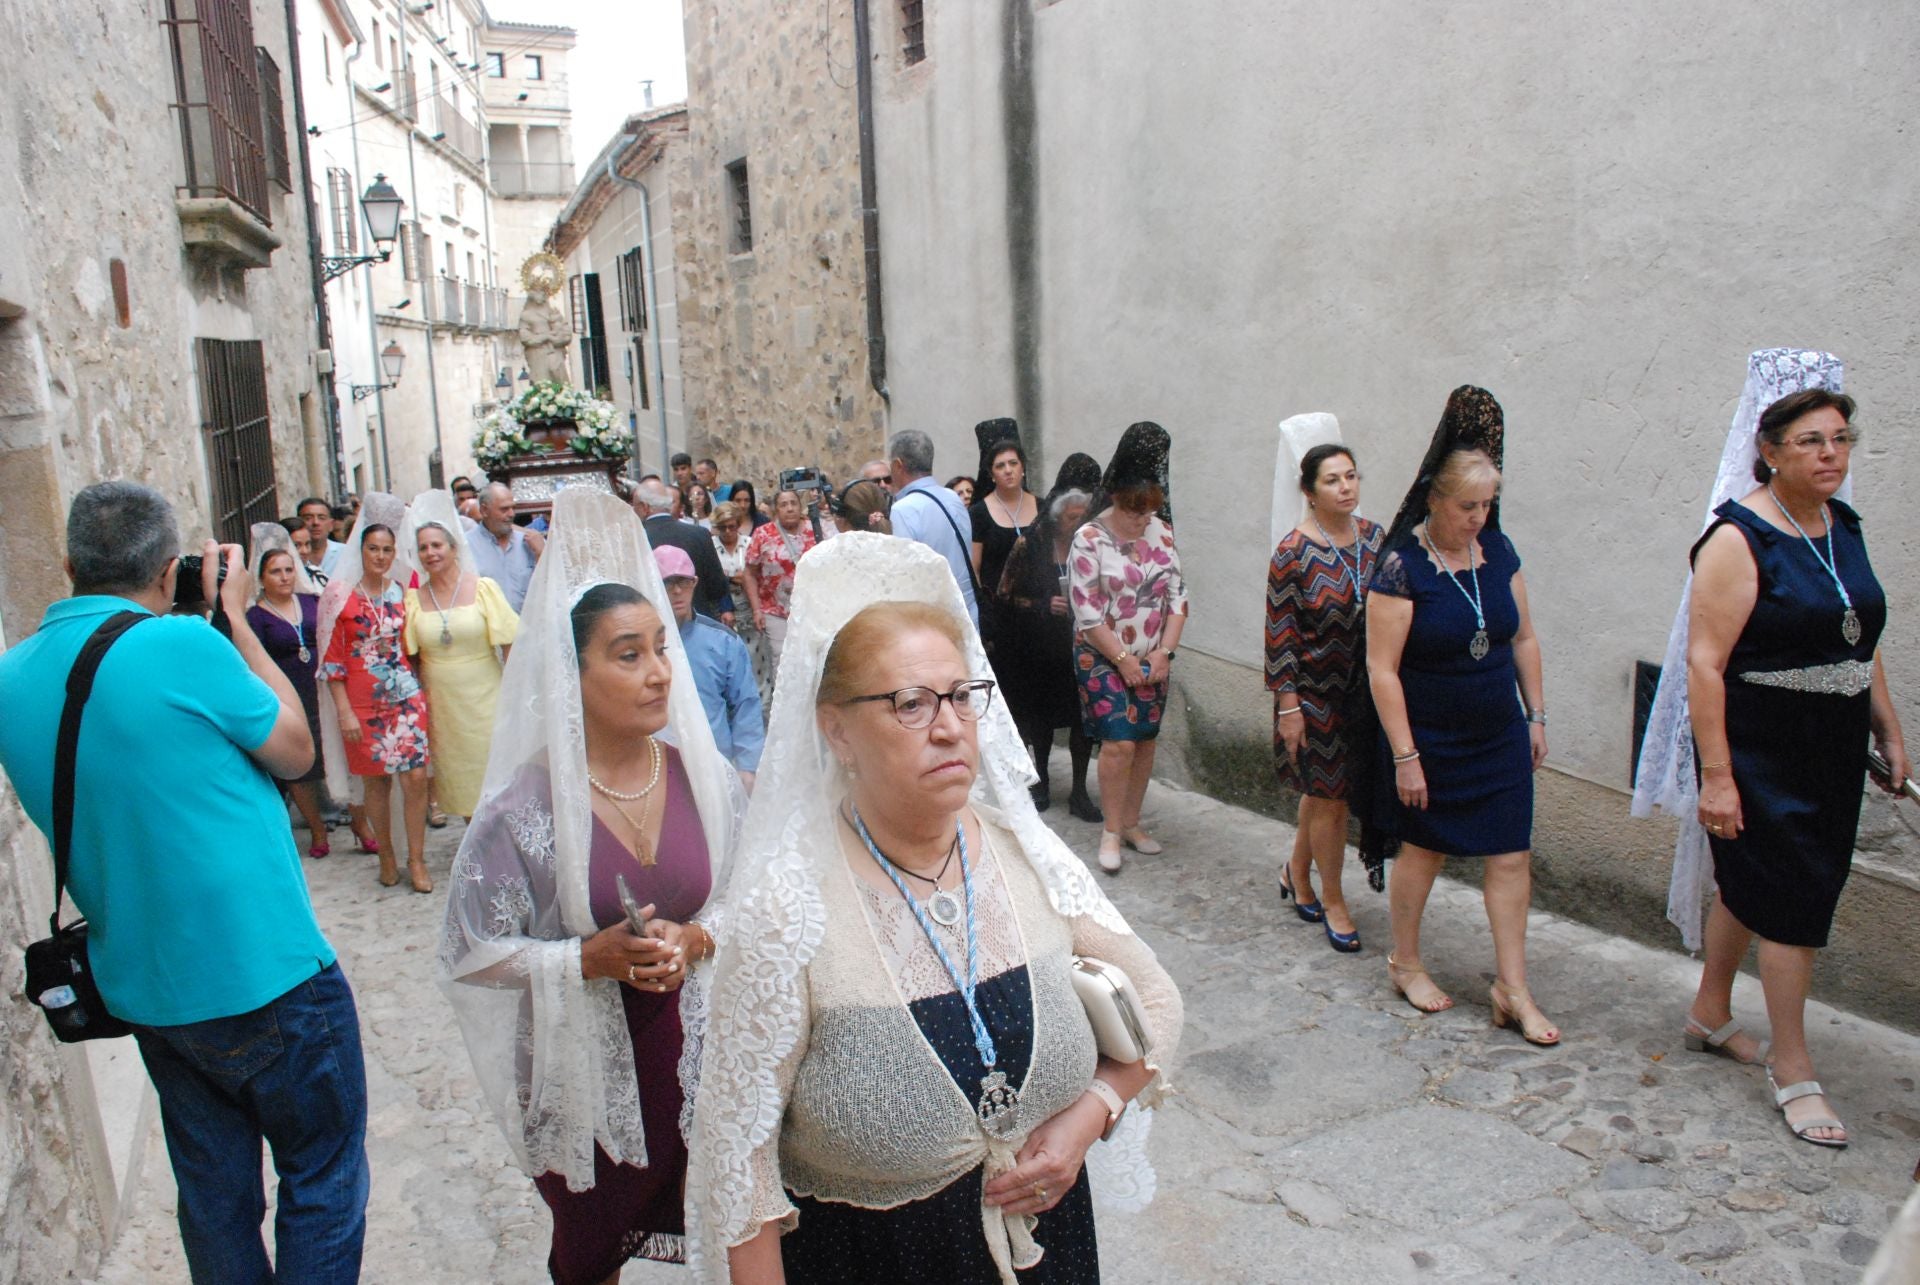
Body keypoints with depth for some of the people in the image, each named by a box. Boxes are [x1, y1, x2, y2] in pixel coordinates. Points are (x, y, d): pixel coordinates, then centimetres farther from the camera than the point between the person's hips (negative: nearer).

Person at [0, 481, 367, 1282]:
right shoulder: (181, 644, -20)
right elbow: (294, 752, -6)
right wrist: (233, 617, -1)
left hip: (143, 992, 7)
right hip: (262, 977, -7)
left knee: (214, 1191, 20)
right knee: (322, 1180, 9)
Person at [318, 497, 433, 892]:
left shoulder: (402, 592, 6)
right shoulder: (341, 594, -2)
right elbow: (332, 658, -3)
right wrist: (344, 711, -8)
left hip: (406, 696, 2)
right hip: (363, 702, -2)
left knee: (415, 777, -5)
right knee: (376, 781, 7)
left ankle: (416, 860, 6)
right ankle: (386, 857, 23)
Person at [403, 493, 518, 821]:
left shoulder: (483, 588, -4)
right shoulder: (414, 597, 2)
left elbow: (510, 646, -5)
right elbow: (410, 657, 6)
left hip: (484, 699, -2)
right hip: (440, 704, 2)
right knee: (458, 779, 10)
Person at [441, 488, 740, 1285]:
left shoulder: (705, 780, -6)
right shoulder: (525, 805, -16)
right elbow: (472, 952, -11)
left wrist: (696, 940, -17)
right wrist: (591, 958, -23)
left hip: (692, 1048, 2)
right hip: (578, 1064, -2)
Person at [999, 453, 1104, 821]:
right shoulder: (1029, 544, -7)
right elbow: (1005, 595, -4)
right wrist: (1044, 605, -16)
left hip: (1080, 648, 1)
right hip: (1039, 649, -1)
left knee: (1083, 716, 1)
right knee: (1042, 715, 13)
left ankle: (1079, 792, 13)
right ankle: (1040, 780, 32)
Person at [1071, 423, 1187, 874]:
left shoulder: (1161, 533, 3)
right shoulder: (1089, 540, -12)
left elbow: (1178, 596, 4)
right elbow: (1087, 613, -13)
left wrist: (1163, 653, -6)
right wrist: (1123, 659, -13)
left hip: (1152, 659, 5)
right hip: (1102, 658, -5)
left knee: (1146, 740, 8)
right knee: (1118, 742, -10)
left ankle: (1132, 823, 22)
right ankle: (1111, 831, 5)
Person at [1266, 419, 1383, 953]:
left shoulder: (1376, 538, 2)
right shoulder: (1292, 554, -14)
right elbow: (1280, 634, -12)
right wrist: (1288, 708, -14)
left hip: (1365, 690, 5)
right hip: (1316, 693, -5)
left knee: (1324, 790, 17)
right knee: (1330, 797, 3)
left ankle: (1296, 873, 39)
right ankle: (1333, 903, 20)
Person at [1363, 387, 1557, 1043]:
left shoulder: (1498, 550, 0)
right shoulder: (1402, 566, -17)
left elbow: (1523, 638, 11)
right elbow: (1382, 670, -18)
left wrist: (1536, 716, 11)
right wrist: (1406, 756, -18)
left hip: (1500, 739, 5)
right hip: (1432, 742, -5)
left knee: (1510, 855, 5)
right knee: (1424, 848, 10)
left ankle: (1512, 989, 15)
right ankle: (1404, 961, 31)